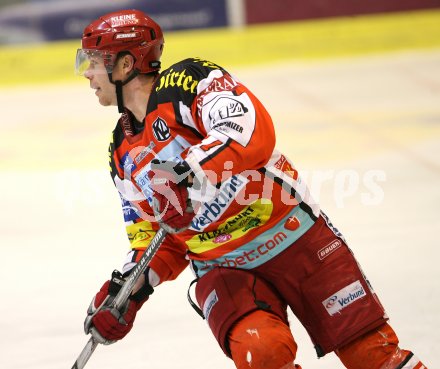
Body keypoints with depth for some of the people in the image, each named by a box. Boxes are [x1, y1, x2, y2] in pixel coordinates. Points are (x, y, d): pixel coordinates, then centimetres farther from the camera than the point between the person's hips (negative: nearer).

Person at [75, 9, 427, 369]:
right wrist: (128, 287, -2)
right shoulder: (123, 156, 10)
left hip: (293, 233, -4)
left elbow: (252, 132, -27)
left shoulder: (186, 81, -10)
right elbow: (157, 237, 15)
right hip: (223, 268, 4)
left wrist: (194, 166, -41)